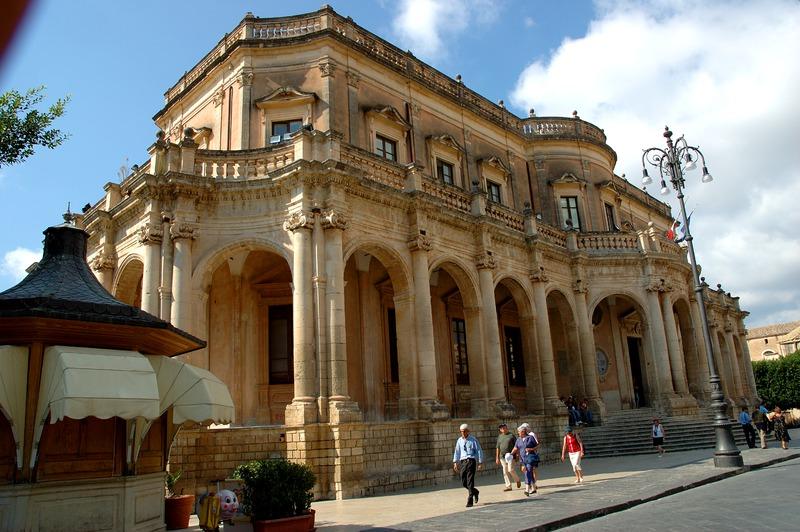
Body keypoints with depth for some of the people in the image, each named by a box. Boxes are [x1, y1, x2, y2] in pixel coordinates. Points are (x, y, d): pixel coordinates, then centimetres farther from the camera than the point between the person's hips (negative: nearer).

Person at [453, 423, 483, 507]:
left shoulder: (473, 440, -3)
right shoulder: (459, 440, 10)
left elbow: (479, 451, -1)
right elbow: (457, 452, 12)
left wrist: (480, 462, -4)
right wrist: (455, 462, 5)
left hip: (471, 461, -5)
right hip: (462, 462, 5)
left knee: (470, 481, -9)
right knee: (464, 482, 7)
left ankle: (470, 501, -3)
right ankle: (475, 492, 34)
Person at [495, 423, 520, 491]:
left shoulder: (511, 435, -1)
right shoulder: (499, 436, 12)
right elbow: (497, 447, 15)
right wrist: (497, 458, 12)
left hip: (510, 456, -4)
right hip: (502, 456, 5)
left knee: (510, 469, -11)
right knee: (505, 472, 4)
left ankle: (517, 480, 15)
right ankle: (508, 486, 12)